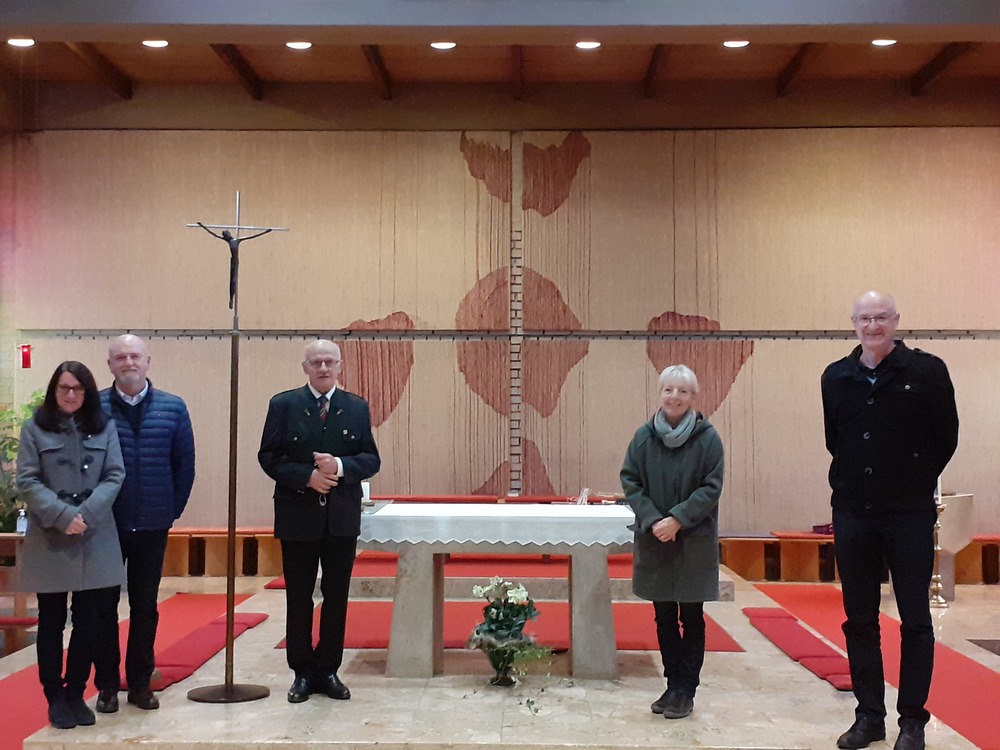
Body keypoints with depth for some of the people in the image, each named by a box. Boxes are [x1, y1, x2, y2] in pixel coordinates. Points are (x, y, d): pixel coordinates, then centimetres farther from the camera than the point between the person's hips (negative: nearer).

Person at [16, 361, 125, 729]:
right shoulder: (35, 428, 1)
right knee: (51, 621, 6)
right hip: (49, 538, -1)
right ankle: (55, 697, 16)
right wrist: (62, 515, -16)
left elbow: (115, 475, 0)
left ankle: (76, 693, 17)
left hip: (95, 537, 2)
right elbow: (27, 481, -4)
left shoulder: (104, 428, 5)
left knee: (89, 620, 5)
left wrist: (87, 514, -14)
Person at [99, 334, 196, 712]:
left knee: (146, 605, 10)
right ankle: (108, 684, 20)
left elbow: (185, 463, 3)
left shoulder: (173, 408, 0)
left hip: (153, 524, 1)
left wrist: (174, 509, 2)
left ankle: (140, 683, 21)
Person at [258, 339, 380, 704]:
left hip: (343, 518, 2)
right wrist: (307, 476, -17)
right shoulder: (283, 405, 0)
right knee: (298, 598, 7)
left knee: (337, 596, 8)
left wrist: (340, 466, -17)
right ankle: (303, 672, 18)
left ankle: (328, 670, 19)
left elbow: (371, 459, 2)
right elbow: (269, 457, -3)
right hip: (298, 515, -1)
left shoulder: (357, 408, 5)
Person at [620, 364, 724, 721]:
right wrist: (653, 520, -12)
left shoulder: (707, 438, -7)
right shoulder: (644, 436, -1)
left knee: (691, 617, 5)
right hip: (654, 540, 3)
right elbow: (630, 481, 0)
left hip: (694, 542, -2)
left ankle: (686, 691, 15)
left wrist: (677, 519, -17)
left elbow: (711, 488, -8)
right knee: (664, 617, 11)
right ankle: (673, 686, 23)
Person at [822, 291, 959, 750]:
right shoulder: (836, 378, 5)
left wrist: (916, 480, 9)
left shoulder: (926, 371, -5)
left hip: (910, 514, -3)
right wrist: (853, 481, 13)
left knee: (915, 620, 3)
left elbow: (946, 437, 3)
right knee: (859, 620, 9)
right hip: (853, 514, 4)